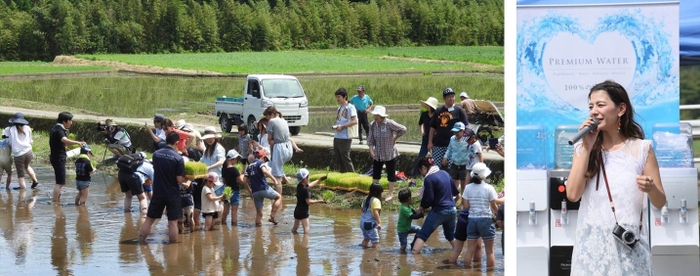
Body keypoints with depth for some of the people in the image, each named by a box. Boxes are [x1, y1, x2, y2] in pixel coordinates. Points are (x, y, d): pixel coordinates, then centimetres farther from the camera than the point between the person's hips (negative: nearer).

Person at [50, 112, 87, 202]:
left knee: (60, 182, 20)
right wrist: (77, 142, -54)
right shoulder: (58, 130, -20)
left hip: (58, 158, 11)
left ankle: (58, 201, 31)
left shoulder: (58, 129, 12)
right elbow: (65, 140, -42)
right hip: (58, 158, -11)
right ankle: (55, 202, -13)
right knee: (60, 183, -12)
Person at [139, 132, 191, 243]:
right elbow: (180, 180, -16)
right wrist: (187, 181, 8)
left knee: (149, 219, 12)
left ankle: (140, 242, 16)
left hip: (158, 193, 4)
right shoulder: (178, 158, -15)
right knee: (173, 222, 5)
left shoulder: (156, 154, -1)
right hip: (173, 194, -3)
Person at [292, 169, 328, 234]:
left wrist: (319, 180, 25)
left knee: (295, 228, 20)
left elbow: (311, 185, 19)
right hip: (303, 212, -9)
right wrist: (319, 201, -12)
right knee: (306, 230, -10)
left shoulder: (299, 186, 3)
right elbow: (308, 202, -19)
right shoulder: (305, 189, -22)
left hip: (297, 211, 9)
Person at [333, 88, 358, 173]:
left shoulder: (350, 107, -8)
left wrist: (342, 126, -19)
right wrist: (335, 126, 3)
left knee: (346, 158, -6)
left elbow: (354, 121, -17)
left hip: (345, 138, -8)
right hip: (336, 137, 8)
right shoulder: (339, 108, 16)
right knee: (338, 158, 10)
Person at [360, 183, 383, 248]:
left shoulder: (366, 199, 10)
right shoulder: (376, 200, -15)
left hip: (363, 222, 9)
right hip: (370, 223, -9)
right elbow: (375, 212, -24)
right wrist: (379, 223, -27)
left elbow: (363, 209, 18)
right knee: (375, 241, -5)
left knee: (366, 238, 23)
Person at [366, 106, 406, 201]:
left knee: (391, 174, 5)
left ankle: (390, 193, 17)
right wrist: (371, 150, -8)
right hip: (377, 154, 5)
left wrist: (395, 138, -7)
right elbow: (370, 139, 2)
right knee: (375, 173, 9)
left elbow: (403, 129, -13)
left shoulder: (389, 123, -17)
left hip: (389, 154, -5)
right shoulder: (373, 125, -2)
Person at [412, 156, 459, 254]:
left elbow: (428, 198, -13)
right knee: (451, 235, 25)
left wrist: (423, 207, 5)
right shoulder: (445, 173, 8)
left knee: (422, 235, -3)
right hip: (452, 210, 7)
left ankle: (414, 254, -12)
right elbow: (455, 192, 16)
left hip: (439, 211, -7)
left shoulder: (429, 178, -13)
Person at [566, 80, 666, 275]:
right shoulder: (583, 149, 8)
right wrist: (587, 148, -6)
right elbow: (573, 194, -6)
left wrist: (651, 189, -19)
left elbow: (660, 202, 3)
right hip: (591, 243, 1)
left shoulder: (641, 148, 3)